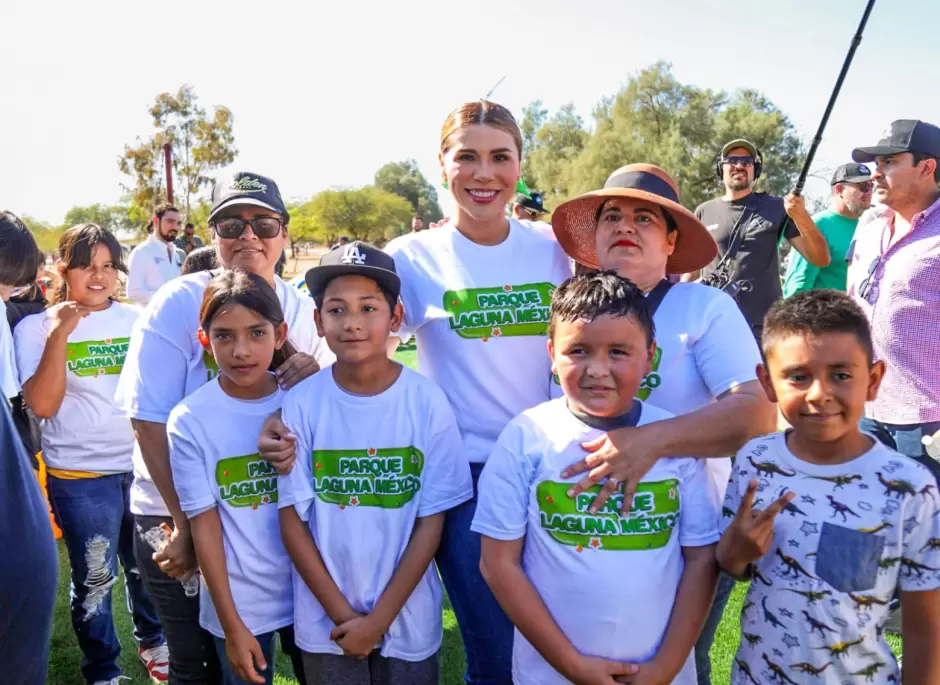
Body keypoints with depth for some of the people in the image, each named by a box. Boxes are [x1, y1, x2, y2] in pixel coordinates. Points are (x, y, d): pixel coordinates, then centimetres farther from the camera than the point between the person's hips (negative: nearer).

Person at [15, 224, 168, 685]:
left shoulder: (136, 319, 3)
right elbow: (42, 405, -16)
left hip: (142, 464, 3)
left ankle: (152, 642, 41)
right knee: (94, 579, 7)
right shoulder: (36, 327, -5)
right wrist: (59, 335, -20)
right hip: (80, 474, -3)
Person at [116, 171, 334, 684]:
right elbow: (150, 421, -14)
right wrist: (186, 525, -15)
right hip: (176, 514, -3)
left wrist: (316, 375, -21)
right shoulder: (178, 304, -13)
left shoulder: (301, 309, -2)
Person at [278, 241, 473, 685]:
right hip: (326, 622, 0)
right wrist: (344, 614, -8)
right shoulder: (302, 404, -11)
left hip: (408, 618, 0)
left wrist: (379, 618, -9)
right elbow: (293, 520, -5)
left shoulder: (427, 403, -12)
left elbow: (431, 522, -8)